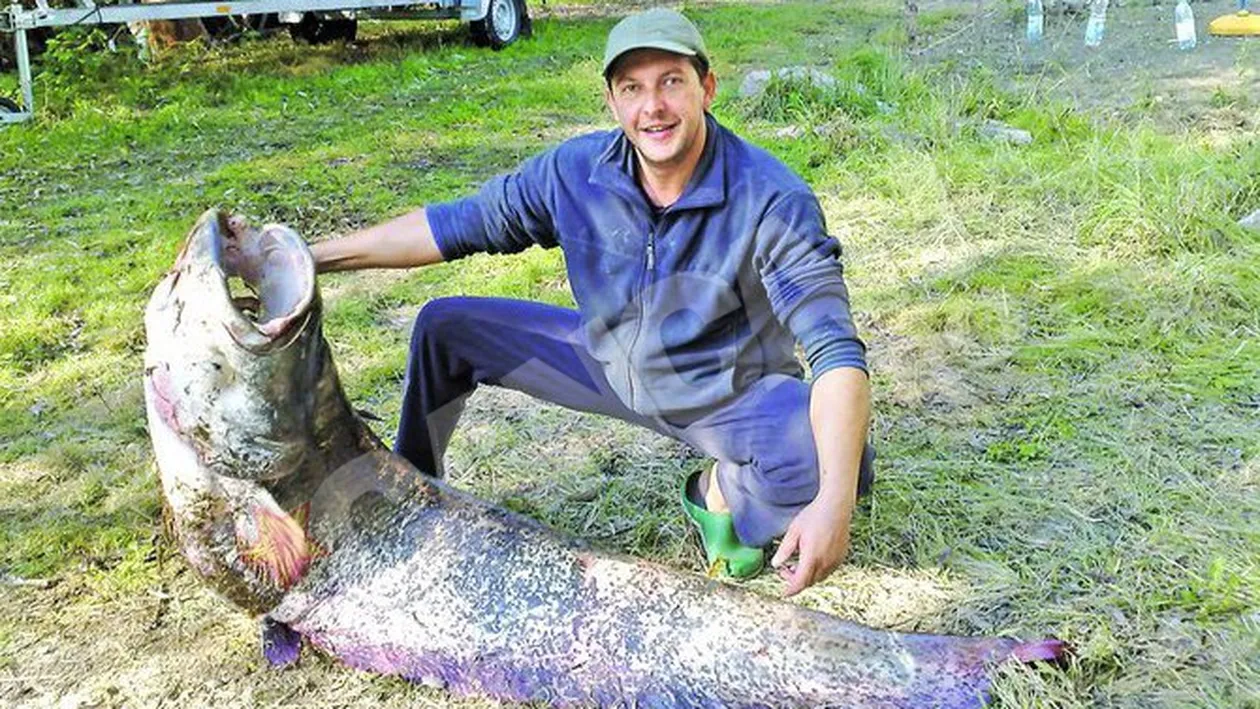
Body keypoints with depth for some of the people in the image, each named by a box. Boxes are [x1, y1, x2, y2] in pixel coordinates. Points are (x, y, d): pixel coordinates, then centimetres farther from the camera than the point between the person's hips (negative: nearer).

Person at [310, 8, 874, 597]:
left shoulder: (772, 200, -28)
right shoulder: (574, 171, -15)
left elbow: (835, 349, -34)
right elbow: (457, 225, -5)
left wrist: (833, 503, -48)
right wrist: (313, 257, -10)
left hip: (730, 394, -3)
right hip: (608, 364, 4)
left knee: (843, 459, -33)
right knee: (444, 329, -2)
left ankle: (722, 494, 1)